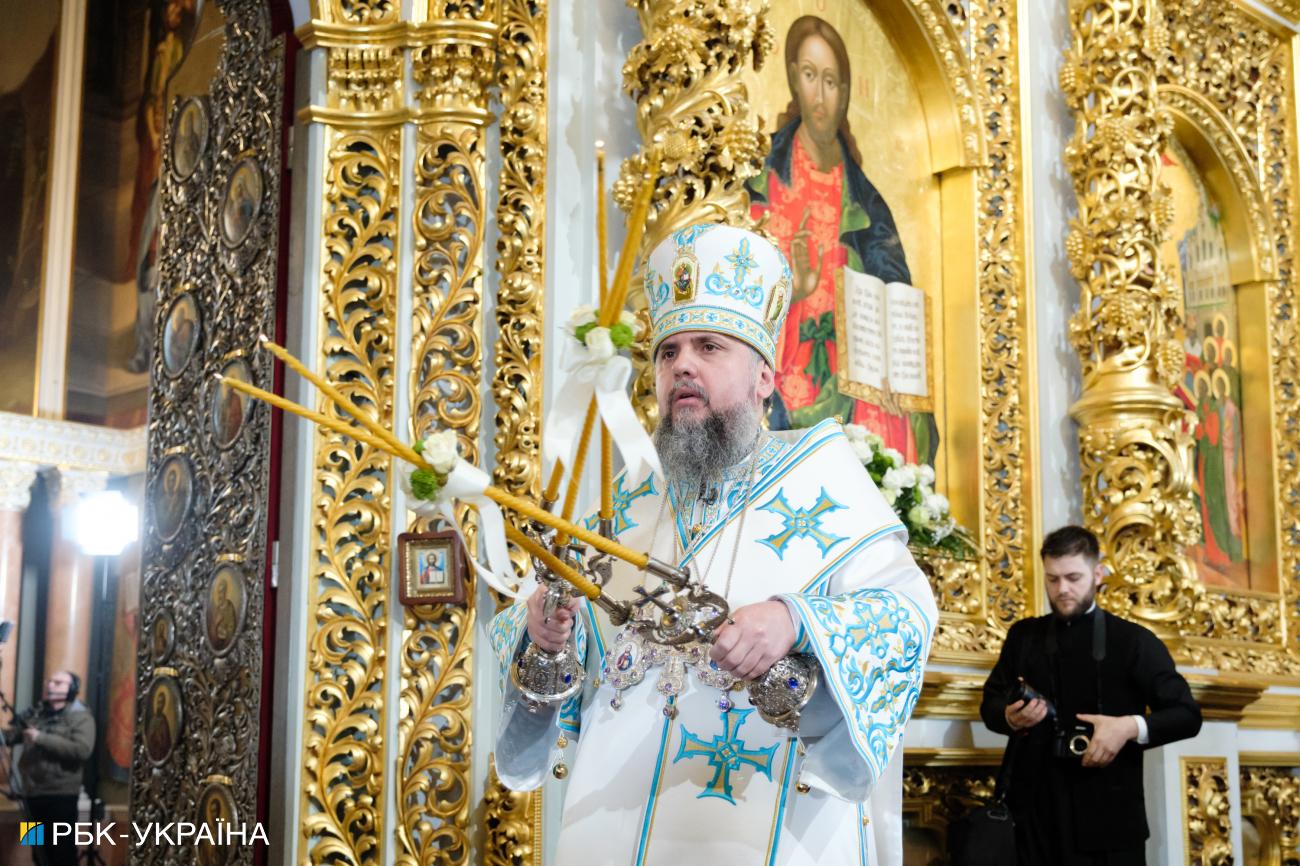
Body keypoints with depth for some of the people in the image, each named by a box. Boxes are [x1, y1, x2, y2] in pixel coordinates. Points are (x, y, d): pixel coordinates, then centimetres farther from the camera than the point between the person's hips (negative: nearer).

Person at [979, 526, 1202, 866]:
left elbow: (1187, 714, -1)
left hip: (1109, 813, -3)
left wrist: (1131, 727, -18)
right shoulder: (1023, 636, 12)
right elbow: (990, 702, 18)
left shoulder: (1132, 640, 2)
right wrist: (1010, 717, -6)